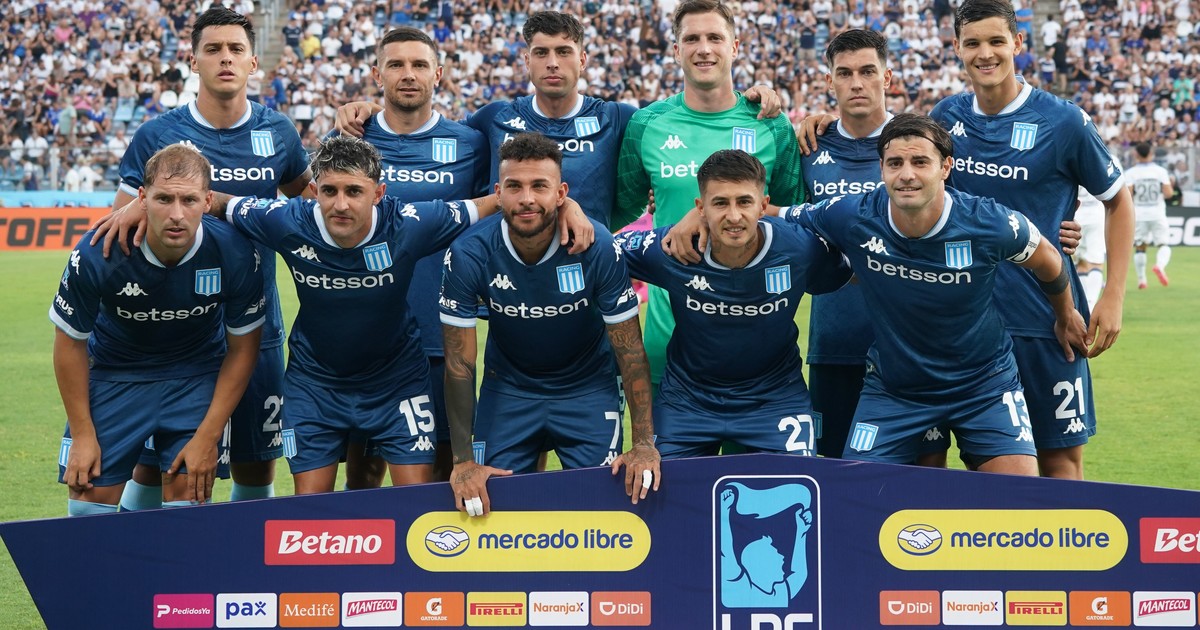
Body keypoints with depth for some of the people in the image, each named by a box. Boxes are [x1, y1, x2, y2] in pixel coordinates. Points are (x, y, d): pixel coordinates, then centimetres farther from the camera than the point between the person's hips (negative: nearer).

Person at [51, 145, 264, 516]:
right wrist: (82, 434, -8)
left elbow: (242, 348, -9)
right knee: (89, 500, -2)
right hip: (114, 372, 0)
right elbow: (71, 342, -10)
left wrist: (208, 437, -10)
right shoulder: (96, 255, -27)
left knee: (188, 497, -6)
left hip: (198, 374, 0)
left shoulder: (234, 255, -25)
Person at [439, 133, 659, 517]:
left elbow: (630, 351, -17)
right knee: (487, 501, -3)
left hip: (588, 388, -1)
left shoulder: (598, 248, -24)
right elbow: (459, 363, -15)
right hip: (507, 390, 1)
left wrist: (644, 444, -23)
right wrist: (463, 461, -19)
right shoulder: (468, 256, -22)